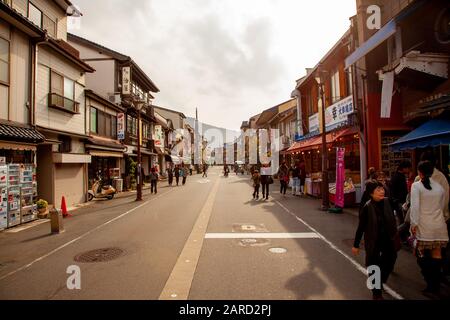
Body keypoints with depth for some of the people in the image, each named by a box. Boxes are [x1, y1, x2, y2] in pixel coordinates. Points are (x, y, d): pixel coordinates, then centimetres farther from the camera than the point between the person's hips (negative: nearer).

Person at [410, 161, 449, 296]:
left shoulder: (416, 186, -7)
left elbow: (415, 206, -14)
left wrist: (414, 223, -11)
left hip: (424, 225, -5)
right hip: (439, 224, 5)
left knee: (421, 254, 2)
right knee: (437, 254, 11)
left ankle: (431, 284, -3)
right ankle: (436, 285, 19)